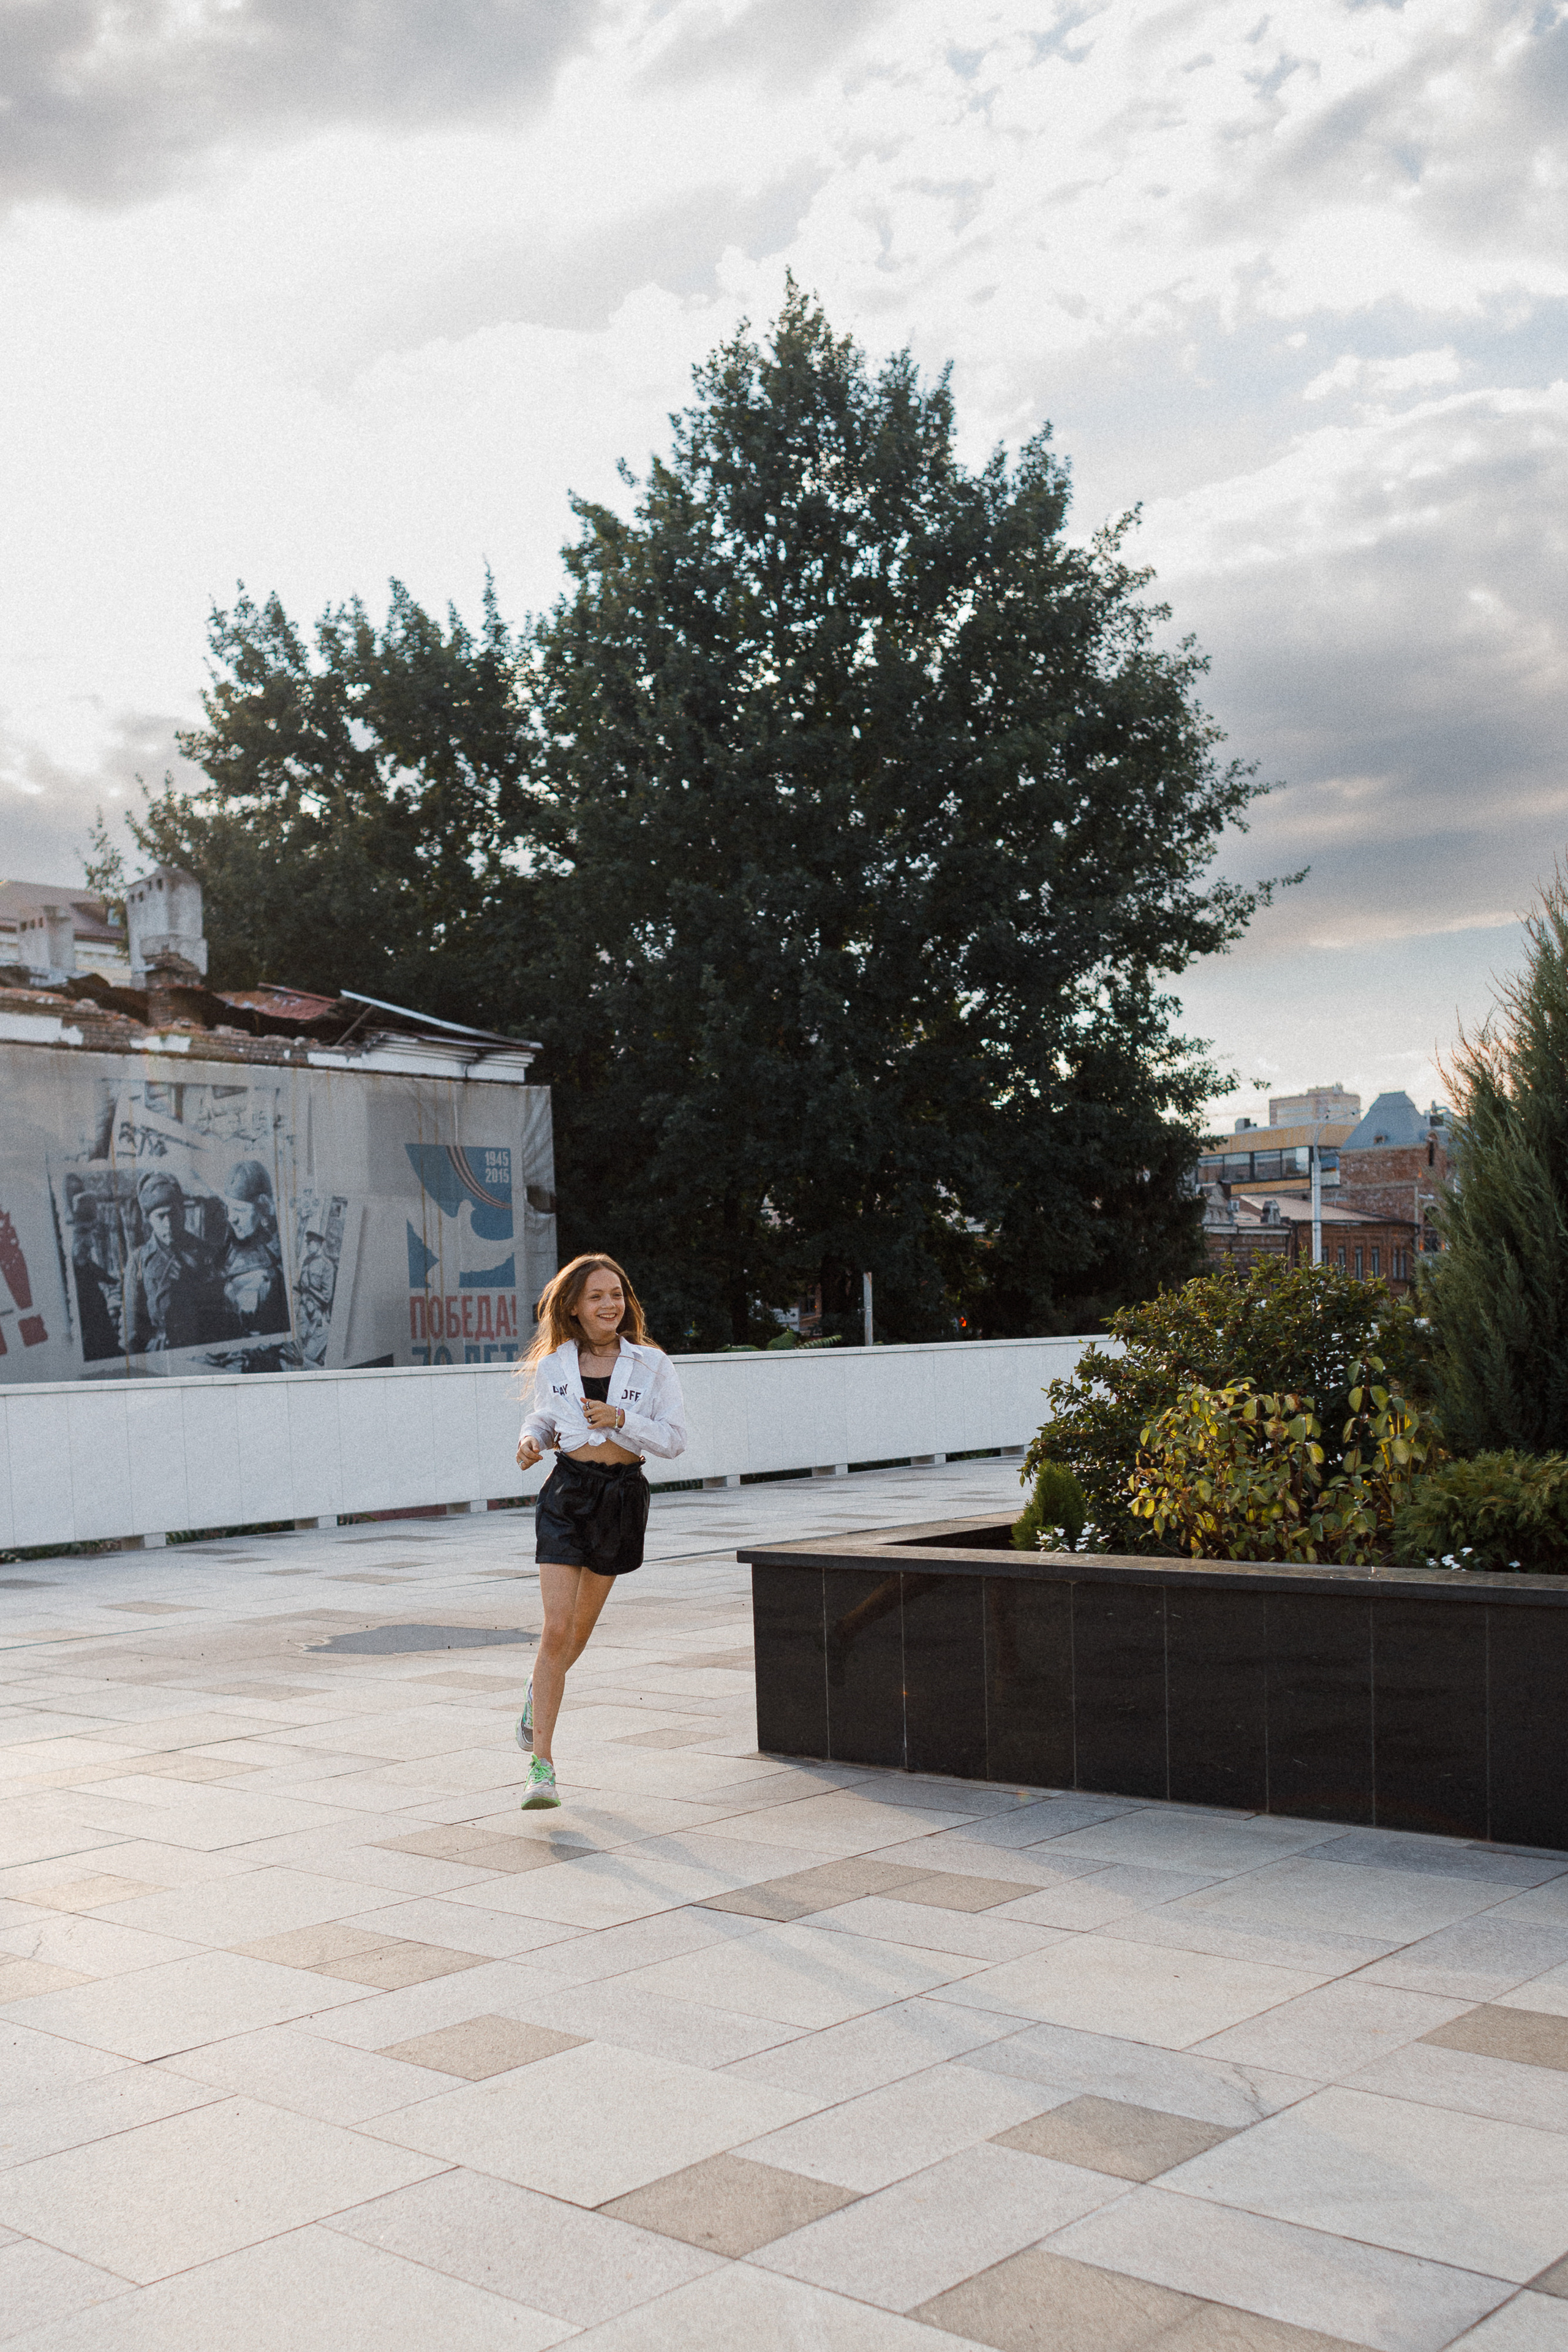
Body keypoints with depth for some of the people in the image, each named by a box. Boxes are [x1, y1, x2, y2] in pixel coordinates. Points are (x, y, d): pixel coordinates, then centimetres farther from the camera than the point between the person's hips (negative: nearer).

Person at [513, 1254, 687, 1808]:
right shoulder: (553, 1365, 3)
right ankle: (542, 1765, -7)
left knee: (579, 1630, 14)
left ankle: (537, 1694, 47)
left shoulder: (651, 1364, -2)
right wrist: (531, 1440, -2)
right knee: (556, 1629, -11)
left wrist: (621, 1419, -18)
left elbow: (674, 1440, -4)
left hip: (623, 1496, 1)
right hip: (566, 1494, -1)